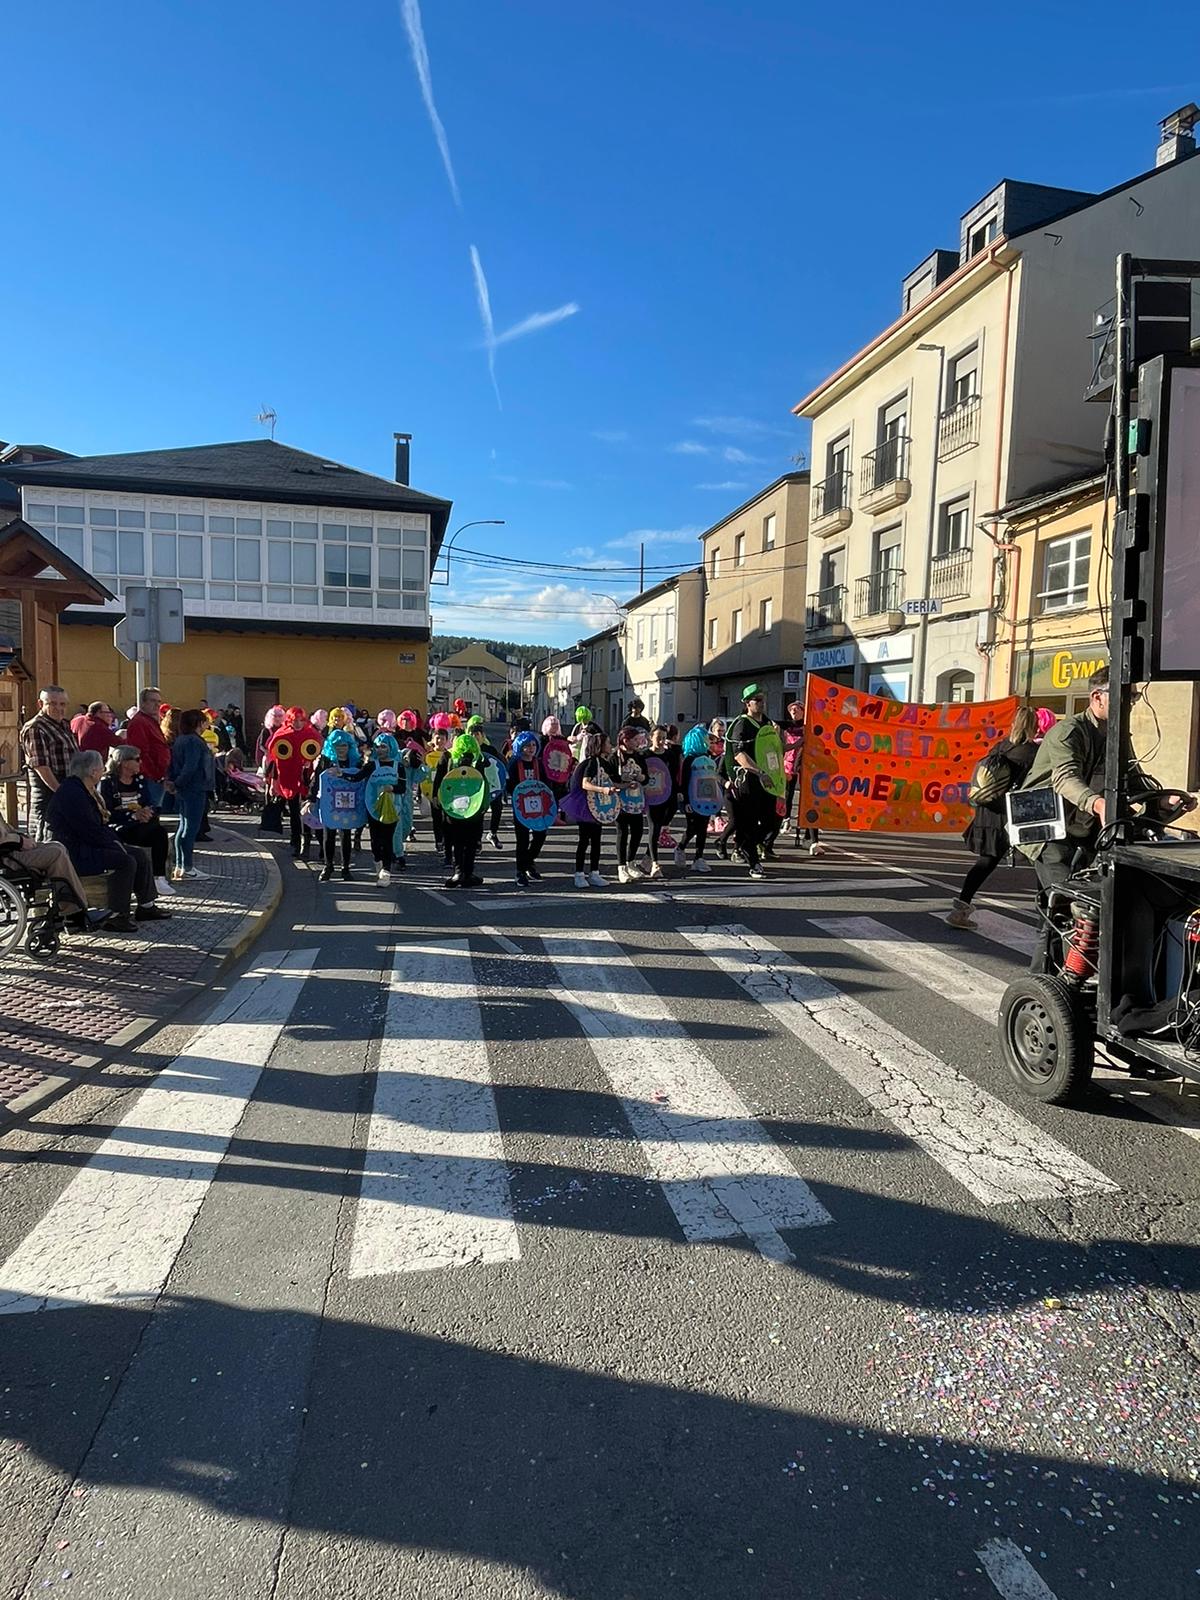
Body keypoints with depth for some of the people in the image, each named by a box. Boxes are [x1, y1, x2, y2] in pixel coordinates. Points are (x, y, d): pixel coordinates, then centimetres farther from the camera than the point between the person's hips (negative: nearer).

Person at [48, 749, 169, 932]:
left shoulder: (86, 790, 15)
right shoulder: (70, 793, -19)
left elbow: (101, 825, 19)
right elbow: (89, 830, -24)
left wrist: (115, 841, 3)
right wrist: (114, 844, -15)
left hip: (91, 846, 11)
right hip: (76, 854, -11)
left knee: (141, 854, 5)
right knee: (125, 861, -26)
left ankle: (146, 906, 10)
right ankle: (116, 916, -20)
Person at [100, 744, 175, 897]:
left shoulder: (140, 780, 16)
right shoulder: (107, 782, -3)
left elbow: (148, 805, 14)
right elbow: (107, 814, -13)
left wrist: (148, 812, -11)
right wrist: (133, 815, -23)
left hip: (139, 826, 5)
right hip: (116, 828, -5)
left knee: (160, 831, -24)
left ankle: (159, 877, -25)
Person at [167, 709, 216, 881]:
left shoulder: (178, 741, 13)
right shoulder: (194, 741, -16)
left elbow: (172, 764, 11)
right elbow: (190, 768, -24)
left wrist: (171, 780, 1)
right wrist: (177, 784, -14)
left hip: (183, 790, 10)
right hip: (195, 790, -10)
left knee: (183, 827, 15)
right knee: (191, 828, -6)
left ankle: (180, 865, 20)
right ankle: (187, 868, -3)